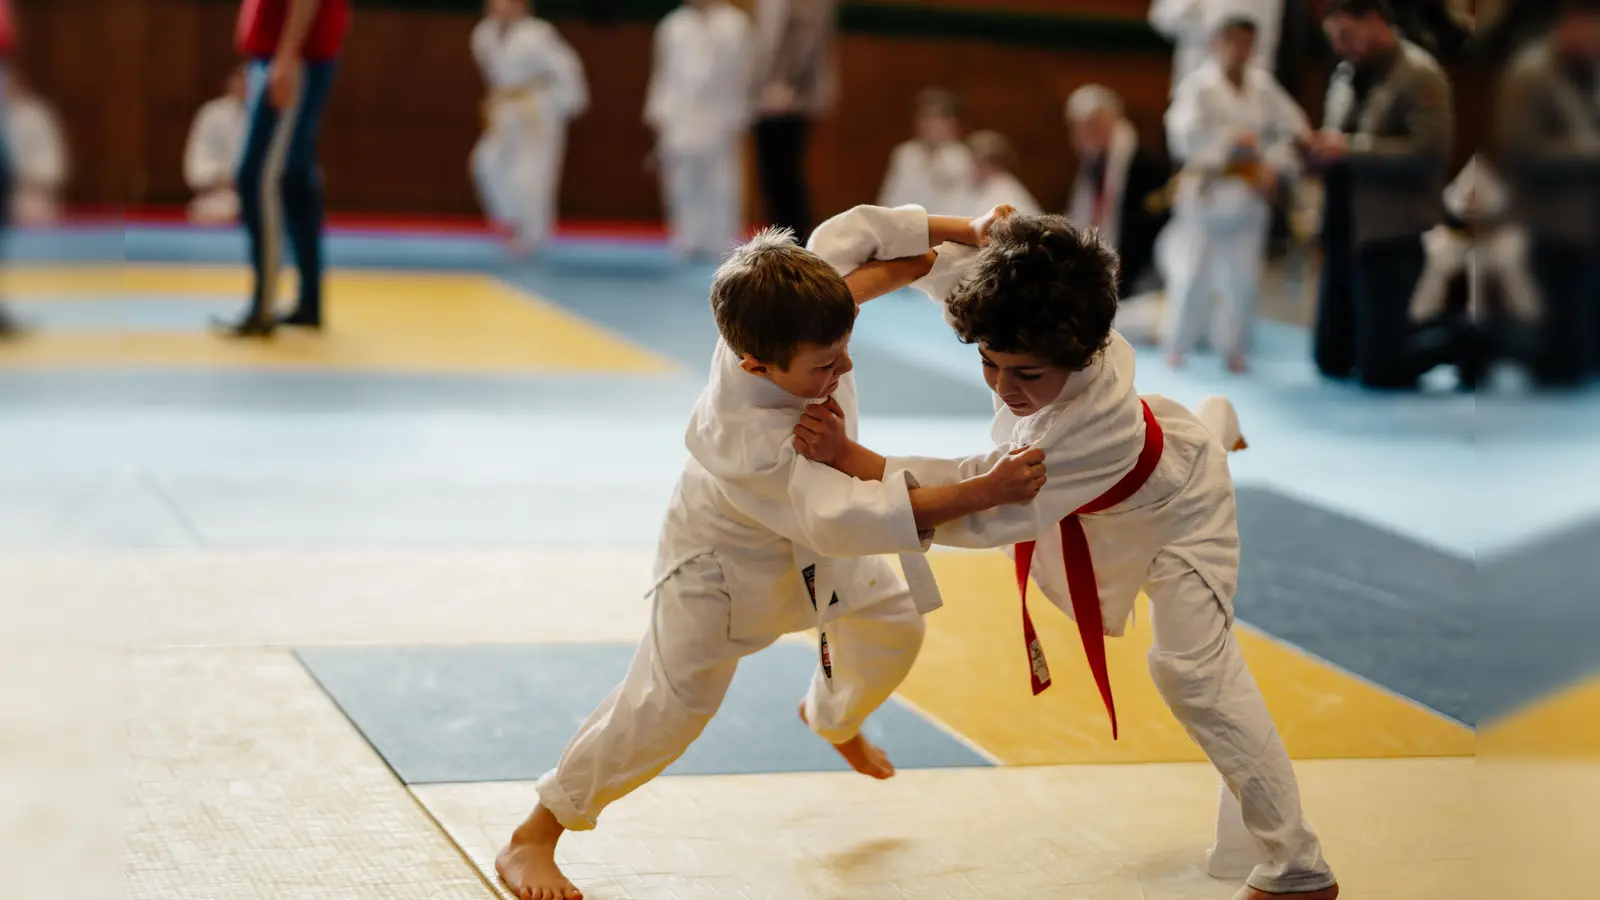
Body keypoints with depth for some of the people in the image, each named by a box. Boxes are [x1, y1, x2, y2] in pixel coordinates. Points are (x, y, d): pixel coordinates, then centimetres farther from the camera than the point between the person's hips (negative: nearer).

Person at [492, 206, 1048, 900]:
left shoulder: (787, 321, -28)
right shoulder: (754, 441, -45)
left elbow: (856, 234, -13)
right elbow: (847, 519, -51)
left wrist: (968, 234, -20)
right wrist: (987, 492, -54)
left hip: (811, 537, 8)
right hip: (724, 560, -8)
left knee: (891, 626, 20)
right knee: (670, 702, -13)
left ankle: (831, 716, 56)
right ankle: (532, 840, 0)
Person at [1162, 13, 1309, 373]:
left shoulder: (1263, 84, 6)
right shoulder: (1198, 84, -6)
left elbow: (1294, 127, 7)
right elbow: (1184, 134, -18)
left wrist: (1276, 168, -6)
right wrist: (1229, 138, -28)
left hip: (1250, 194, 4)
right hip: (1205, 191, -4)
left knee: (1244, 278, 5)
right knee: (1193, 273, -3)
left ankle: (1232, 347, 20)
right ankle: (1177, 346, 13)